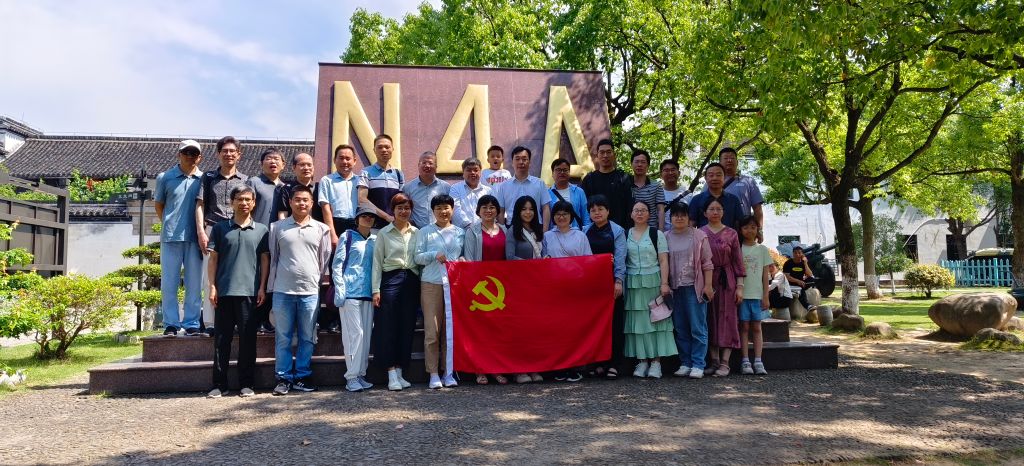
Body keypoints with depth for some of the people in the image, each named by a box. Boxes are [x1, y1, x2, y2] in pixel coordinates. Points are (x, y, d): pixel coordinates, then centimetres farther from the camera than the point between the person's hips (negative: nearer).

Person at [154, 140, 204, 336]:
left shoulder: (204, 179, 5)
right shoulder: (165, 178, 6)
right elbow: (159, 205, 15)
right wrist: (169, 225, 8)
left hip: (194, 238, 0)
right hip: (170, 237, 0)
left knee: (194, 283, 5)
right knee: (169, 283, 2)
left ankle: (192, 323, 13)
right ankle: (171, 324, 10)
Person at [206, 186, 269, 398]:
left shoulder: (261, 230, 8)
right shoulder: (220, 228, 9)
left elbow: (265, 260, 7)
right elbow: (213, 258, 8)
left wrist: (262, 287, -1)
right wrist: (212, 286, 0)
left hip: (250, 292, -1)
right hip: (224, 292, 1)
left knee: (248, 338, 2)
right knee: (222, 338, 4)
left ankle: (247, 383, 10)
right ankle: (219, 384, 11)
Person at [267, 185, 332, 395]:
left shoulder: (321, 229, 7)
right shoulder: (277, 227, 6)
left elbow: (325, 260, 11)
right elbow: (273, 257, 8)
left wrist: (321, 283, 9)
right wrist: (271, 287, 5)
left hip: (310, 292, 1)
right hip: (283, 291, 0)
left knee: (307, 338, 6)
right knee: (283, 338, 5)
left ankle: (302, 377, 16)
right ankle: (283, 378, 13)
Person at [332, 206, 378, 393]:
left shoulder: (375, 240, 15)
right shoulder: (347, 236, 3)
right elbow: (337, 264, -1)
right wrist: (340, 289, -10)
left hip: (368, 293, 5)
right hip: (350, 292, -5)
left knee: (366, 334, 5)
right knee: (354, 333, -7)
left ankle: (360, 374, 13)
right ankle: (351, 377, -2)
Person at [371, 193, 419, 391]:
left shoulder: (416, 233, 11)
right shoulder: (384, 233, 5)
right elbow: (377, 262, 2)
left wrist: (422, 285, 4)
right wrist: (376, 290, -5)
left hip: (411, 281, 3)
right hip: (390, 280, -3)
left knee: (407, 327, 4)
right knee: (388, 327, -3)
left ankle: (400, 371, 13)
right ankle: (391, 373, 3)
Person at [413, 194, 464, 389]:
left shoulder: (460, 232, 16)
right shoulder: (425, 232, 9)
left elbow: (465, 255, 20)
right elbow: (418, 257, 4)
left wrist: (462, 260, -2)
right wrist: (434, 255, -12)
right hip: (431, 284, -2)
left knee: (451, 329, 2)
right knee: (432, 330, -5)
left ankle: (449, 371, 11)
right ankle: (433, 374, 1)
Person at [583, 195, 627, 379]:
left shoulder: (617, 231, 1)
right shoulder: (585, 231, 11)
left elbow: (620, 258, -6)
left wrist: (619, 281, -15)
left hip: (612, 282, -3)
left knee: (614, 322, -2)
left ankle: (613, 364, 3)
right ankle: (598, 363, 13)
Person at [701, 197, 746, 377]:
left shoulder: (731, 234, 2)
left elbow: (738, 261, 1)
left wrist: (740, 286, -5)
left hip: (727, 281, -1)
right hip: (705, 281, 1)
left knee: (727, 319, -1)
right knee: (710, 320, 4)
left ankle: (725, 362, 2)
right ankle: (714, 361, 11)